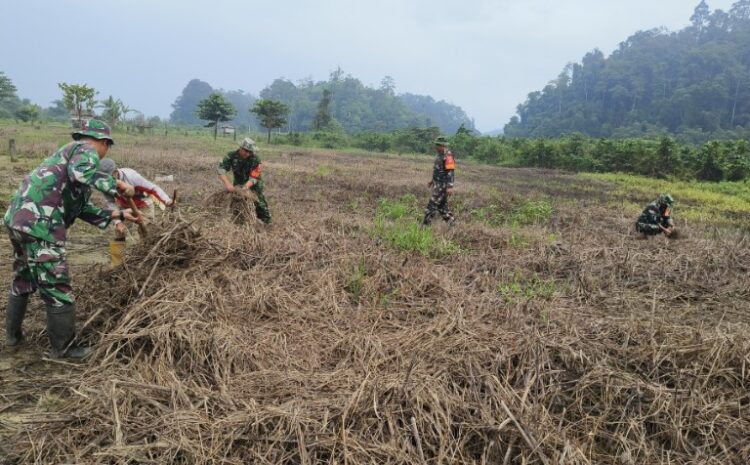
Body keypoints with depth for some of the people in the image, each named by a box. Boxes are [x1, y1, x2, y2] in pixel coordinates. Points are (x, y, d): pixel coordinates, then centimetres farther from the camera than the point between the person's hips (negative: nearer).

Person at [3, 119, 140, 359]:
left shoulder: (71, 151, 27)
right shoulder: (86, 149, 0)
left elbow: (82, 208, 24)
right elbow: (81, 173, -27)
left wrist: (118, 214, 26)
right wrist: (117, 184, -19)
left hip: (18, 217, 10)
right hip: (39, 223, -10)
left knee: (23, 280, 26)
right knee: (56, 287, 0)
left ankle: (13, 334, 40)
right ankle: (63, 347, 10)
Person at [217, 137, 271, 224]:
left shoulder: (255, 159, -28)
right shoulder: (232, 156, -21)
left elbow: (253, 178, -31)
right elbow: (221, 169, -29)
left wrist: (245, 187, -48)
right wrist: (228, 184, -44)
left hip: (253, 185, -3)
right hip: (239, 183, 3)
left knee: (260, 203, -10)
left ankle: (267, 223, 1)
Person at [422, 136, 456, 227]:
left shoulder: (448, 156, -17)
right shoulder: (440, 155, 13)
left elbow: (450, 172, -23)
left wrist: (450, 187, -27)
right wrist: (432, 181, 24)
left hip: (442, 185, -10)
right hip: (438, 184, 10)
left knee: (432, 204, -7)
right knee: (441, 205, 13)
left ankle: (425, 224, -1)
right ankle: (452, 222, 19)